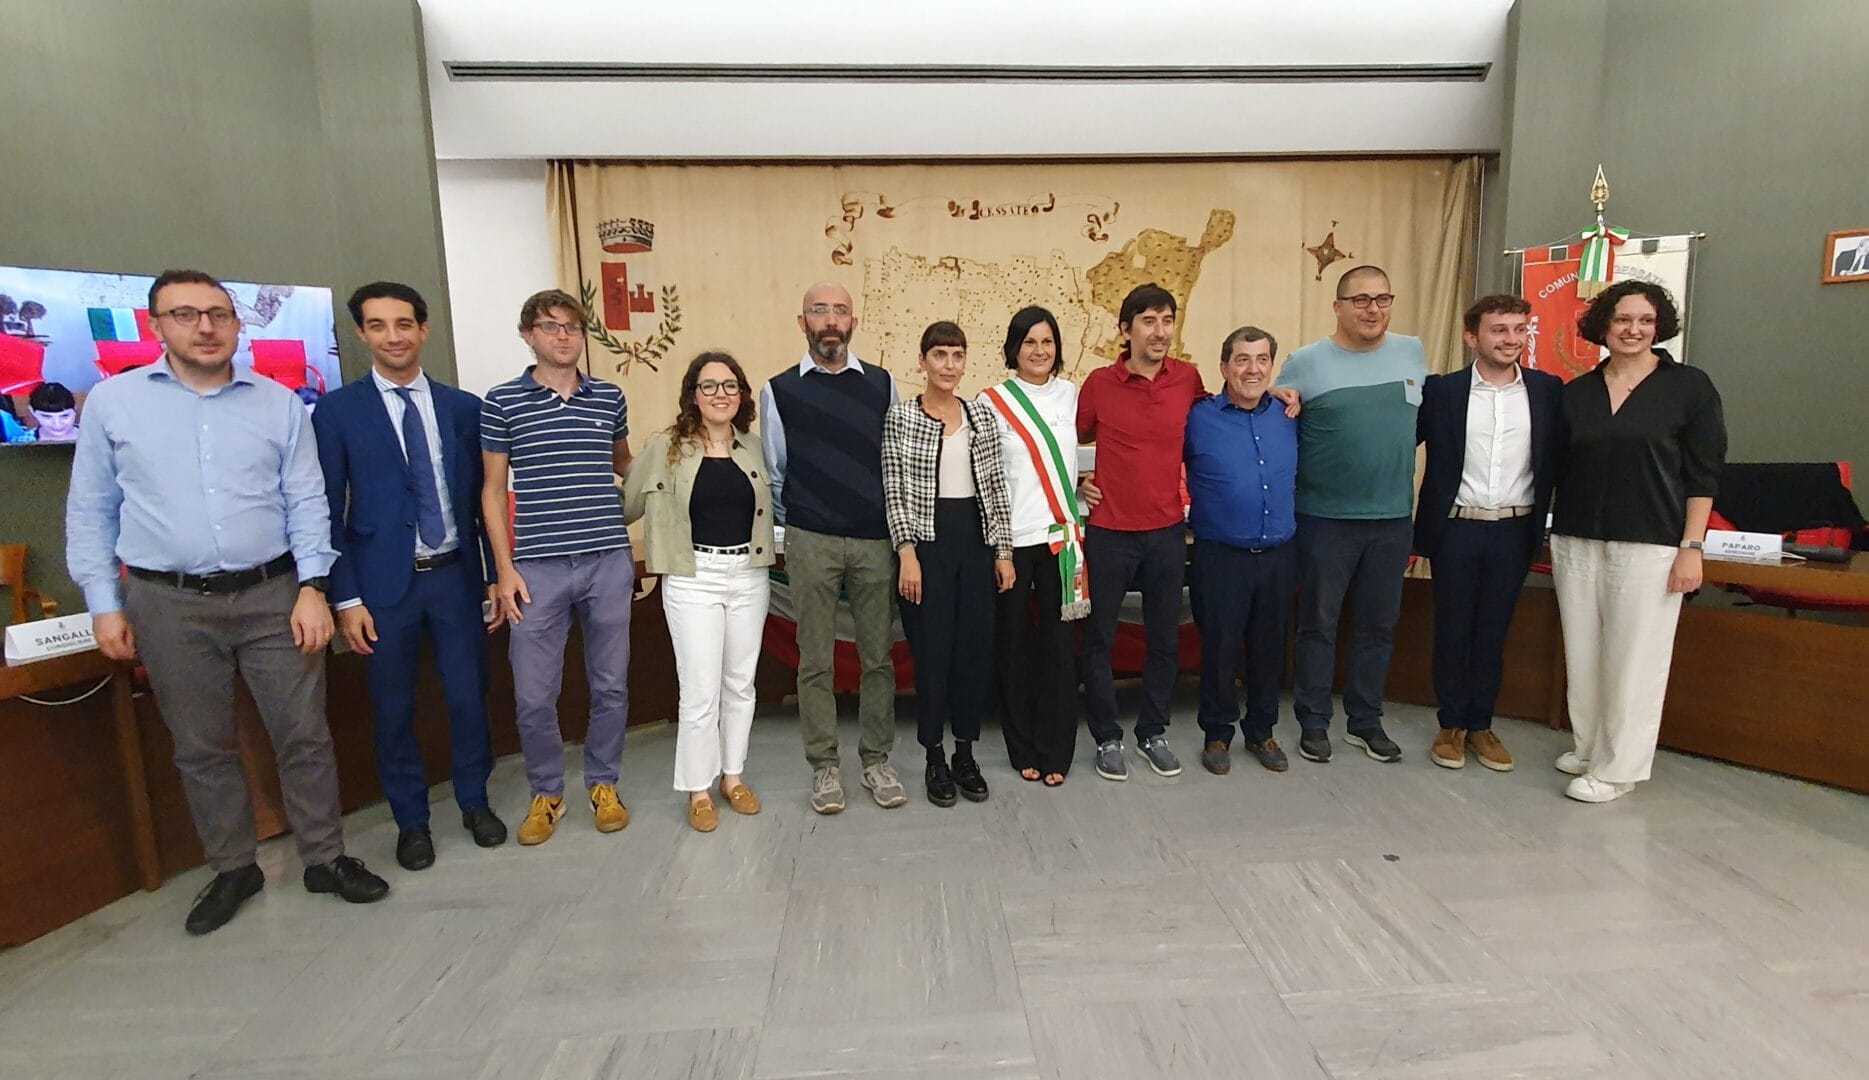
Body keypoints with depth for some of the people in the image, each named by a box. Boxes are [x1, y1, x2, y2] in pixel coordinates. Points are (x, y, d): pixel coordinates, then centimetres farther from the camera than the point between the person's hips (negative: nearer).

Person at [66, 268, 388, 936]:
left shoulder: (280, 404, 3)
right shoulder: (112, 402, 3)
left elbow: (307, 504, 2)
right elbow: (90, 511, 6)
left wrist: (312, 588, -6)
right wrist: (104, 604, 1)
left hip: (273, 596, 0)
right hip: (170, 606, 1)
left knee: (305, 735, 5)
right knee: (202, 749, 12)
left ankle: (325, 858, 20)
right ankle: (233, 870, 28)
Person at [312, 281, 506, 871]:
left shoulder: (463, 407, 4)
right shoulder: (337, 410, -2)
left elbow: (481, 496, 7)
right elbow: (329, 510, -3)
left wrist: (494, 573, 6)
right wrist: (346, 599, -7)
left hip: (454, 574, 2)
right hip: (384, 580, -1)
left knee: (468, 696, 9)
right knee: (394, 709, 10)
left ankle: (474, 802, 30)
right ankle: (411, 820, 28)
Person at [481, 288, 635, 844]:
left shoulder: (610, 397, 8)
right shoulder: (502, 400, 2)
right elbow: (493, 490, 4)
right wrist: (505, 569, -2)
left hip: (609, 562, 2)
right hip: (538, 568, -1)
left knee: (611, 686, 10)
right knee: (534, 697, 4)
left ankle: (603, 784, 29)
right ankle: (546, 793, 26)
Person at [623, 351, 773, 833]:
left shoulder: (752, 448, 6)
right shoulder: (666, 447, -5)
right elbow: (629, 503, 1)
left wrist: (765, 553, 6)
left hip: (749, 576, 4)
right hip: (693, 579, -4)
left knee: (740, 683, 13)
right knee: (700, 691, 0)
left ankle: (733, 775, 29)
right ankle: (698, 789, 18)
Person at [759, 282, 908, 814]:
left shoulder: (881, 384, 6)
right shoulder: (779, 390, 4)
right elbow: (773, 473, 7)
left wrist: (898, 531, 5)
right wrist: (790, 531, 6)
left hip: (875, 540, 1)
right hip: (811, 543, -1)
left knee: (878, 656, 7)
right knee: (815, 659, 5)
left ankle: (877, 760, 21)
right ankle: (824, 766, 19)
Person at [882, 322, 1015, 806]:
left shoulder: (982, 414, 8)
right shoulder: (900, 416, -1)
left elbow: (995, 486, 8)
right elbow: (895, 491, -5)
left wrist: (1003, 550, 4)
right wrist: (907, 553, -13)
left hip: (976, 540, 4)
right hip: (927, 540, -3)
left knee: (976, 648, 7)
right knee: (932, 650, 2)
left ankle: (966, 754, 24)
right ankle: (935, 759, 19)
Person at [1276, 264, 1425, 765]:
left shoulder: (1412, 352, 6)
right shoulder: (1305, 362, -5)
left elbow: (1424, 420, 18)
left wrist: (1393, 460, 12)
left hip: (1394, 517, 4)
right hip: (1325, 518, -4)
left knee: (1379, 625, 13)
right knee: (1318, 624, 6)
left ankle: (1365, 721, 29)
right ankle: (1313, 722, 20)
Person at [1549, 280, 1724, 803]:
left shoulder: (1689, 386, 1)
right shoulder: (1576, 392, 9)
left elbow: (1703, 474, -2)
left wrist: (1691, 548, -8)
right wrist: (1555, 534, 8)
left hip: (1649, 545, -3)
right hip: (1577, 541, 4)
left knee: (1634, 657, 0)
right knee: (1582, 652, 9)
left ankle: (1617, 768, 10)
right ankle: (1588, 746, 23)